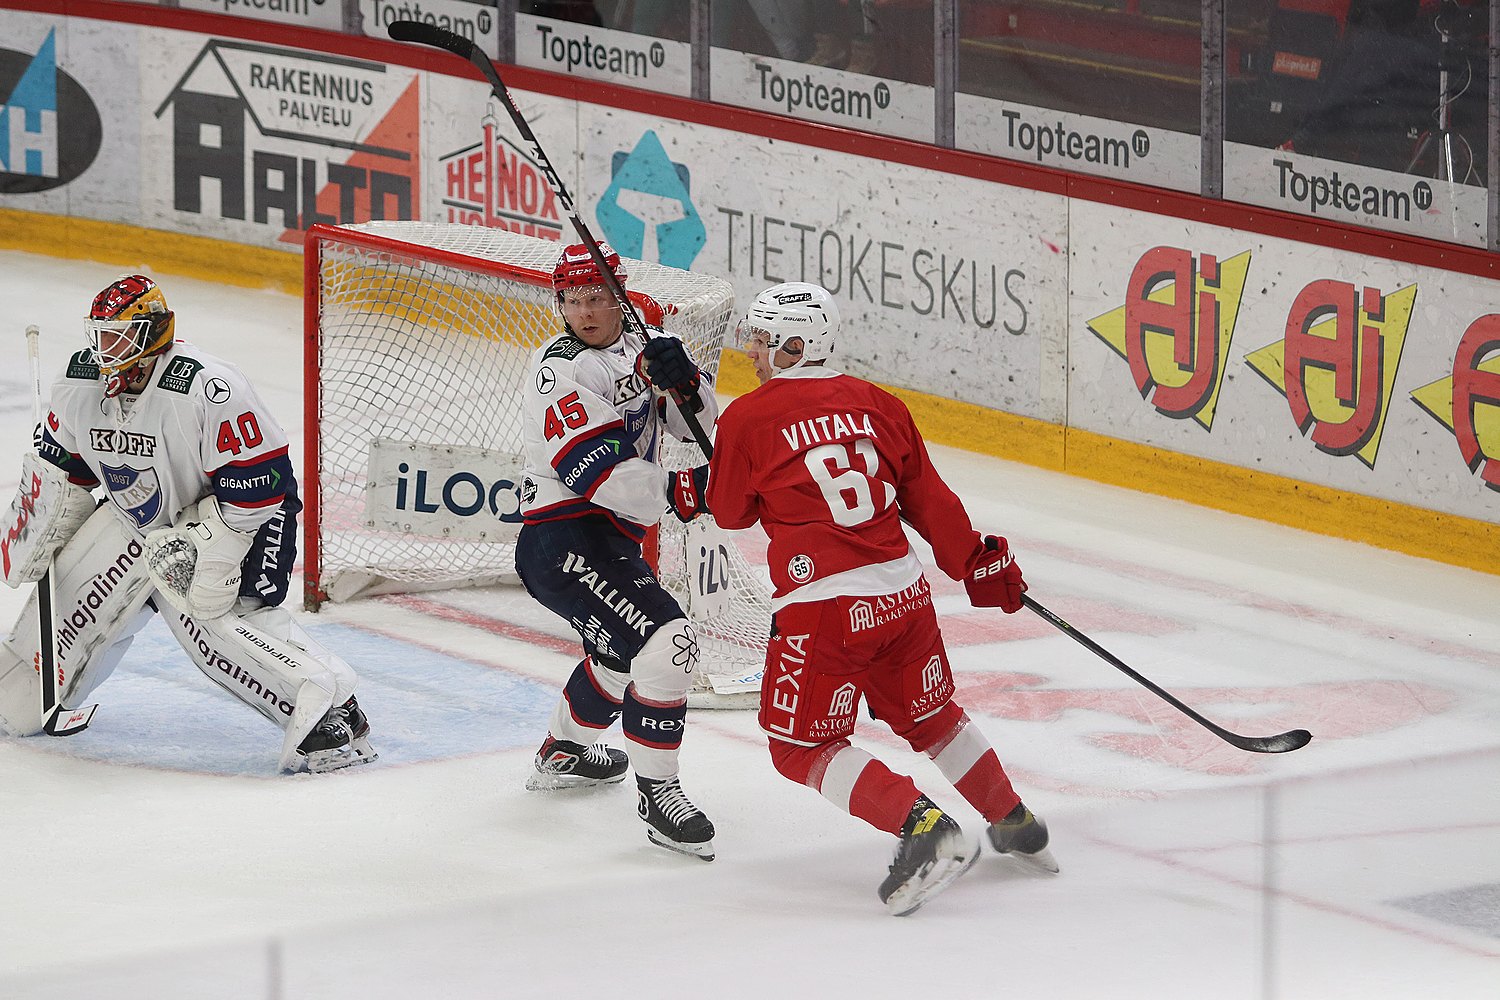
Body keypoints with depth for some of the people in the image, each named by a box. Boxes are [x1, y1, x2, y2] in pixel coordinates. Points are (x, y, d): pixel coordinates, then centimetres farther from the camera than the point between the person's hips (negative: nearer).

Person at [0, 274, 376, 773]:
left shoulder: (210, 390, -32)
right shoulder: (80, 381, -8)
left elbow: (257, 485, -29)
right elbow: (58, 465, 9)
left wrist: (198, 546, -27)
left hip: (229, 519, -8)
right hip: (135, 519, 8)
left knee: (208, 614, -29)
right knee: (67, 590, 6)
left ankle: (328, 706, -32)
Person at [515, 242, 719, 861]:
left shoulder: (641, 344, 7)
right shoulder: (559, 371, -17)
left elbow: (699, 422, -1)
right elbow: (602, 474, -26)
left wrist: (682, 380, -21)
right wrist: (679, 494, -31)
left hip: (611, 538, 10)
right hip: (565, 541, -10)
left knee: (622, 646, 33)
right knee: (666, 643, -23)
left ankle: (564, 751, 54)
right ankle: (656, 794, -13)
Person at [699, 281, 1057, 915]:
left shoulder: (747, 418, -4)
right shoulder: (876, 404, 9)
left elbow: (729, 512, 9)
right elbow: (927, 498, 15)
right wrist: (981, 562, 26)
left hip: (823, 608, -6)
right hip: (904, 593, 6)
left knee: (802, 748, 4)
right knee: (927, 716, 26)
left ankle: (922, 825, -14)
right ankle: (1017, 826, 34)